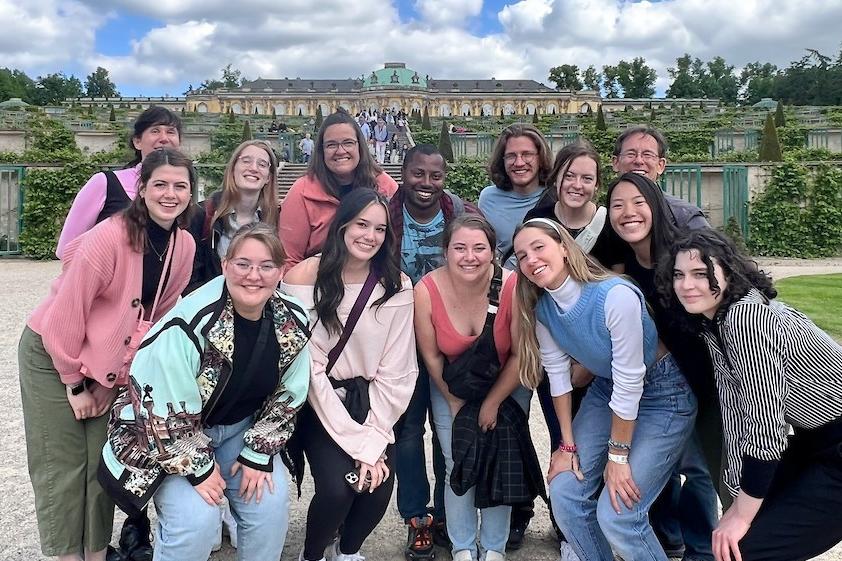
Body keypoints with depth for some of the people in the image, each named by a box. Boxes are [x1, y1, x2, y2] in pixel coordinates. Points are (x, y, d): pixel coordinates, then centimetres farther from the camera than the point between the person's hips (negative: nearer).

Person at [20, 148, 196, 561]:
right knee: (63, 467, 2)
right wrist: (75, 384, -13)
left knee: (102, 464, 9)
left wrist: (112, 378, 0)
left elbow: (157, 314, 1)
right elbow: (64, 316, -21)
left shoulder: (184, 246, -8)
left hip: (107, 363, 5)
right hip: (52, 355, -5)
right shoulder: (109, 237, -27)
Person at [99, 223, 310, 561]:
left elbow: (287, 396, -1)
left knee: (270, 504, -10)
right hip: (168, 436, -4)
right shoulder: (191, 324, -30)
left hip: (240, 429, 5)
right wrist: (198, 467, -17)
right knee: (197, 518, -20)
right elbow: (165, 410, -24)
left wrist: (258, 453, -7)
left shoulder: (292, 324, -13)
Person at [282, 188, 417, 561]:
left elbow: (396, 372, -6)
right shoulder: (304, 277, -13)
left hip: (369, 400, 3)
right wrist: (356, 441, -19)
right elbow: (309, 366, -16)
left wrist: (373, 438, -15)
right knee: (337, 486, -22)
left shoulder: (396, 286, -6)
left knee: (379, 485, -16)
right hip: (318, 401, -2)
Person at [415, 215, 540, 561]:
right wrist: (455, 403, -2)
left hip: (506, 386, 0)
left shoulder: (513, 287, -29)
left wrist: (492, 403, -8)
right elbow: (431, 355, -10)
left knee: (500, 466, 0)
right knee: (457, 466, 2)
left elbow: (520, 354, -15)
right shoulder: (427, 291, -25)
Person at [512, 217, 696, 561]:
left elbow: (629, 381, -26)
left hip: (662, 393, -6)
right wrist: (568, 445, 2)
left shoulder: (615, 295, -32)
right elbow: (557, 373, -1)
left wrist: (618, 456, -16)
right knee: (564, 494, 1)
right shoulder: (541, 307, -11)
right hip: (606, 389, 6)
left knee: (615, 515, -11)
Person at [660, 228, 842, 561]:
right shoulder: (711, 322, 1)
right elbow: (736, 409, 1)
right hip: (815, 441, 8)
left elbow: (765, 423, -27)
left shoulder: (747, 315, -27)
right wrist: (739, 503, -3)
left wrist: (742, 515, -17)